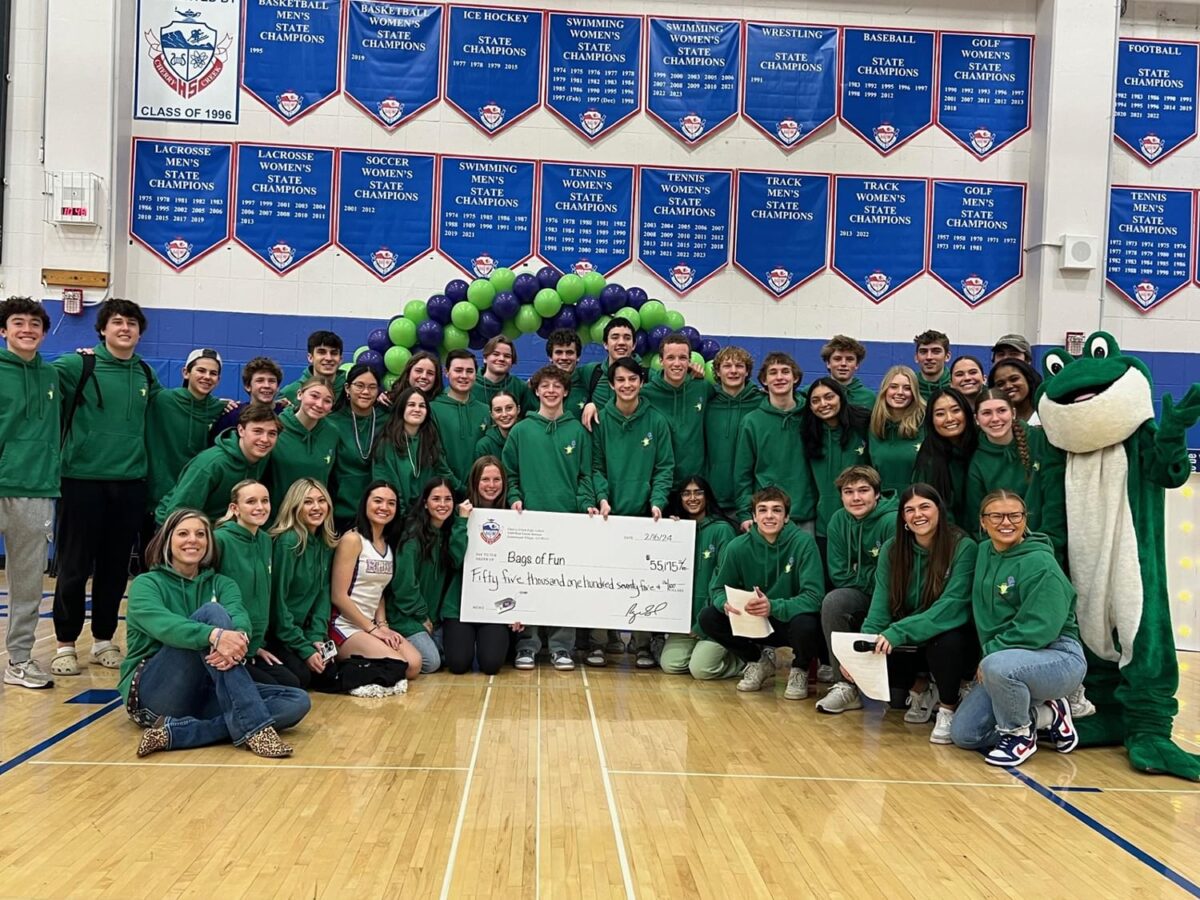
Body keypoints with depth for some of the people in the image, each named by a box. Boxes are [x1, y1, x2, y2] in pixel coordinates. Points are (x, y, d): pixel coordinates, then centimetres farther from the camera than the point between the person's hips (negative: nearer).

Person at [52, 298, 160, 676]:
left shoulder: (146, 374, 10)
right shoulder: (78, 365, -5)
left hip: (130, 481, 4)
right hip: (82, 478, -4)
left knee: (116, 567, 10)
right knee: (75, 566, 2)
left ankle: (104, 639, 23)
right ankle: (65, 643, 15)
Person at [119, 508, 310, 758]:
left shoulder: (220, 583, 15)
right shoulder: (146, 584, 3)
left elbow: (240, 617, -9)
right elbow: (163, 624, -21)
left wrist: (238, 637, -35)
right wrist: (215, 635, -40)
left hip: (202, 693, 4)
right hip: (152, 694, -4)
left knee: (297, 702, -18)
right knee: (212, 612, -26)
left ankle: (176, 731, -28)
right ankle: (254, 727, -37)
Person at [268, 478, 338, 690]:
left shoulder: (326, 544, 3)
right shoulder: (286, 542, -20)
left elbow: (323, 593, 5)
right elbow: (277, 599, -20)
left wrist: (317, 637, -10)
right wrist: (304, 649, -19)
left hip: (299, 627, 7)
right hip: (272, 631, -7)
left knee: (327, 672, -8)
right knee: (300, 677, -22)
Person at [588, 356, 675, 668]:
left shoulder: (656, 421, 4)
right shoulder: (600, 420, 3)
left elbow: (665, 467, 2)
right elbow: (595, 466, 1)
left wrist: (657, 501, -11)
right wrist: (602, 496, -14)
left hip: (643, 514, 0)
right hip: (608, 513, 0)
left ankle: (643, 644, 13)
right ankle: (597, 642, 11)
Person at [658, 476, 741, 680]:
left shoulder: (722, 529, -8)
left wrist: (702, 624, -12)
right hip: (686, 614, 5)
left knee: (700, 670, -18)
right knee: (670, 665, -10)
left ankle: (742, 658, 8)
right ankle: (699, 647, 17)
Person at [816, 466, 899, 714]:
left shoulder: (892, 522, -18)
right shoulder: (839, 521, 0)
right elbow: (838, 576, -1)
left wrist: (860, 576, -15)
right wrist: (870, 577, -10)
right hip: (862, 596, 5)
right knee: (833, 601, -25)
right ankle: (846, 685, -18)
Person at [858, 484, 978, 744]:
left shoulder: (963, 547, -17)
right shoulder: (892, 550, -4)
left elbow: (951, 606, -27)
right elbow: (880, 608, -9)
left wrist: (898, 632, -38)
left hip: (952, 637, -4)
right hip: (913, 644, 5)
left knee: (946, 641, -37)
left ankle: (948, 708, -8)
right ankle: (923, 690, 10)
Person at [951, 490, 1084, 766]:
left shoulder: (1040, 563, -17)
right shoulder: (984, 552, 5)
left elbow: (1039, 628, -24)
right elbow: (986, 618, 13)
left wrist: (991, 652, -20)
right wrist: (988, 654, 0)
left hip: (1059, 658, -8)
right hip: (1008, 663, 8)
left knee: (998, 666, -40)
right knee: (962, 734, 1)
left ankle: (1020, 735, -11)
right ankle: (1046, 716, 16)